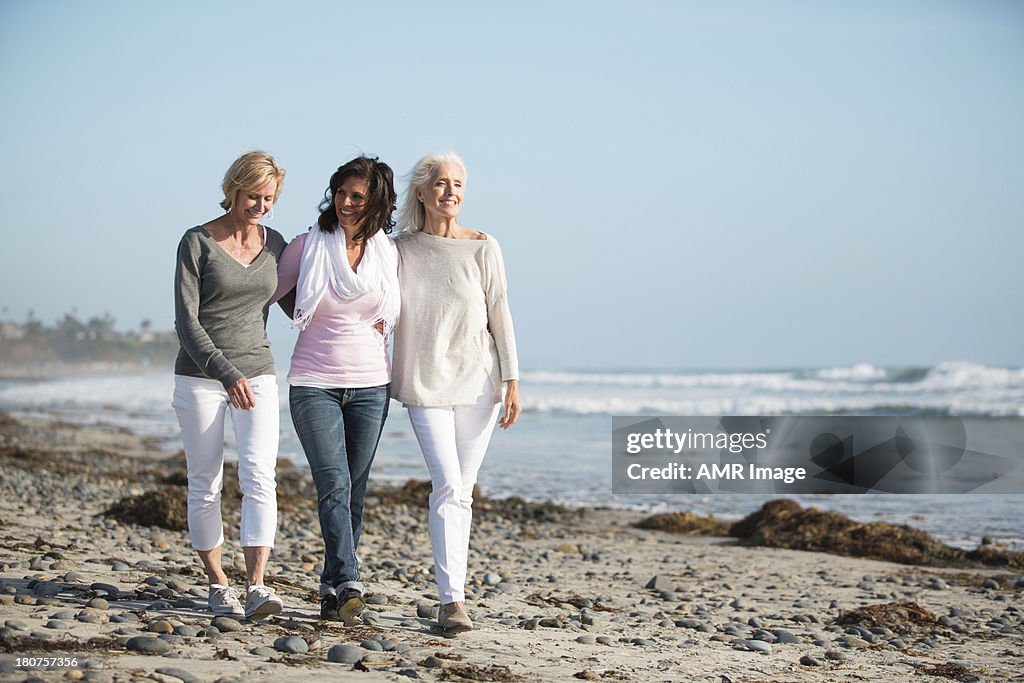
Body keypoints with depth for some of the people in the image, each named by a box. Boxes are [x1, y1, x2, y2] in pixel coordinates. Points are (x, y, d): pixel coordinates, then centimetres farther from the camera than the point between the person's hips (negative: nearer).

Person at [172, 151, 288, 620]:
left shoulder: (274, 244, 8)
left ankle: (256, 586, -19)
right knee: (205, 485, 2)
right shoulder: (198, 243, -5)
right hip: (200, 376, -2)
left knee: (259, 476, -14)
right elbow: (187, 321, -10)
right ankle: (217, 584, 14)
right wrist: (228, 374, -20)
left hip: (257, 374, 2)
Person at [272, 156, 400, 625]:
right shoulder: (308, 247, -1)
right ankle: (348, 584, -23)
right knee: (334, 484, -16)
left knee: (353, 490, 5)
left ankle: (332, 589, 13)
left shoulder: (388, 254, 5)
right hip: (314, 385, -3)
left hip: (370, 386, 3)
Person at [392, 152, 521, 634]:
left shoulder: (482, 248, -1)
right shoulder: (401, 250, 1)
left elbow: (499, 315, 1)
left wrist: (511, 380, -3)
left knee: (462, 490, 5)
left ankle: (452, 593, 16)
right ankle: (453, 601, -15)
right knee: (448, 487, -13)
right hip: (425, 384, -1)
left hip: (477, 381, 1)